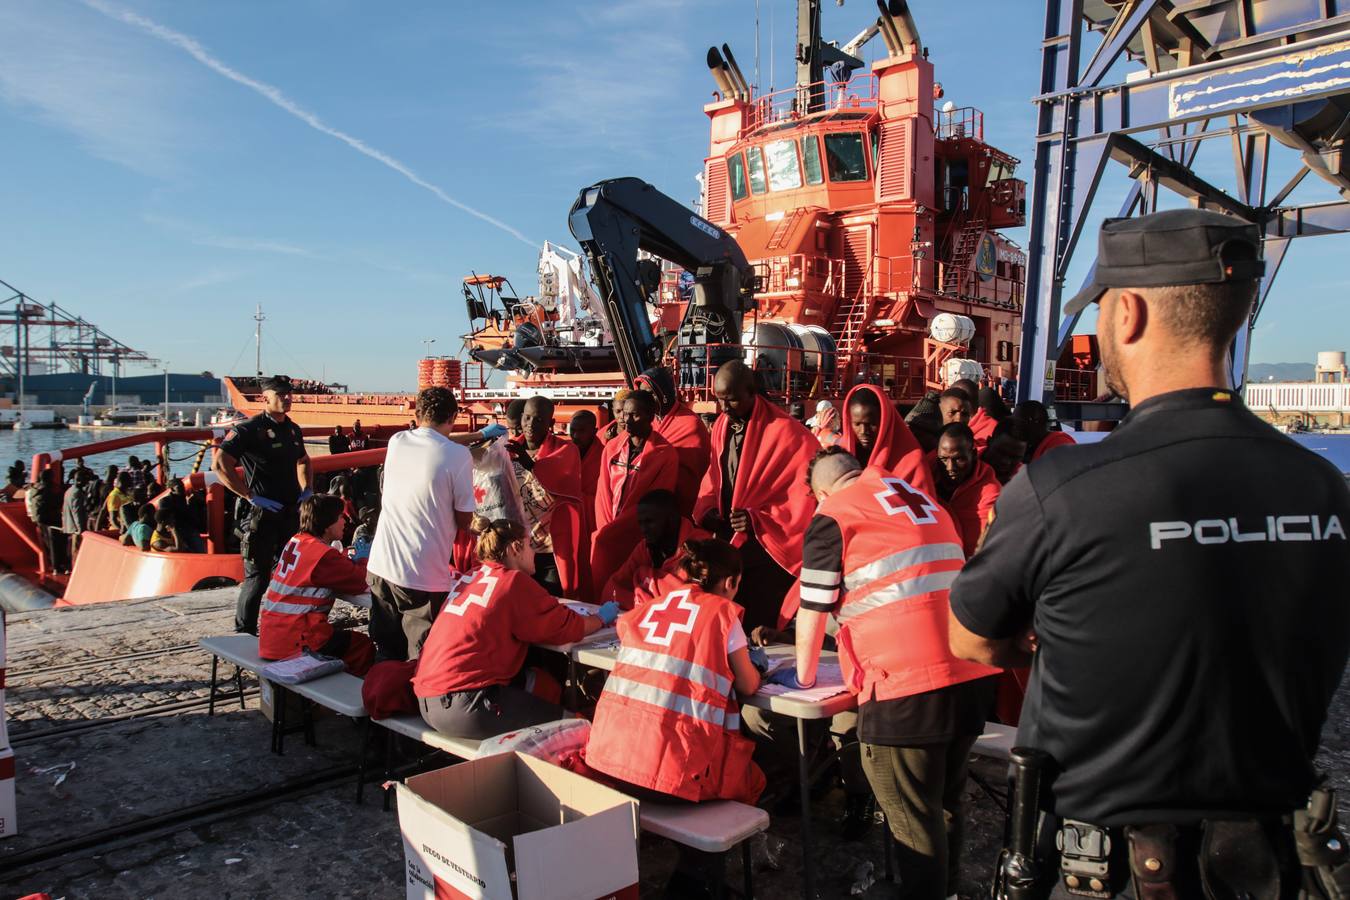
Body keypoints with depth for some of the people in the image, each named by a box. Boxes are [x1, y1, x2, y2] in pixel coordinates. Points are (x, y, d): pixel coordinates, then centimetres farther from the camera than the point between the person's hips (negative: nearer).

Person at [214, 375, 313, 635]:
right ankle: (245, 633, 11)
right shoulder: (249, 429, -11)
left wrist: (307, 490, 13)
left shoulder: (293, 429, 12)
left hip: (292, 512, 7)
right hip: (263, 515, -7)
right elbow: (219, 465, -20)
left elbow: (303, 461, 30)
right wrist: (252, 496, -20)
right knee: (257, 576, -1)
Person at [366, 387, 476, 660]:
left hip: (381, 566, 5)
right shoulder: (459, 456, -11)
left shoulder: (397, 442, 4)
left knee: (386, 656, 18)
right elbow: (463, 520, -6)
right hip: (425, 576, -5)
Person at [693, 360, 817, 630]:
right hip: (728, 543, 6)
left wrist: (758, 519, -22)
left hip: (768, 546, -6)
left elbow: (808, 495, -14)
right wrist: (707, 511, -3)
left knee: (759, 627, -3)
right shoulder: (721, 426, 7)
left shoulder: (785, 431, -14)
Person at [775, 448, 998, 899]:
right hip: (971, 674, 7)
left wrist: (803, 677, 19)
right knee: (945, 805, 22)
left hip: (905, 685, -7)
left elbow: (812, 613, 3)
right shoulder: (924, 500, 19)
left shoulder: (832, 518, 0)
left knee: (915, 823, 4)